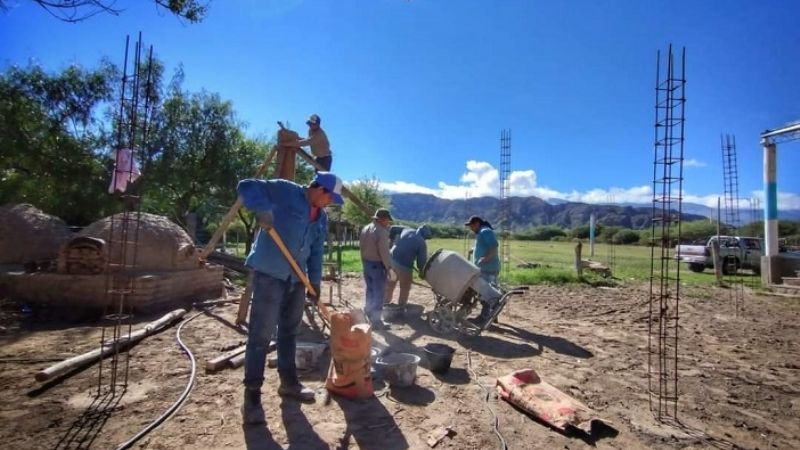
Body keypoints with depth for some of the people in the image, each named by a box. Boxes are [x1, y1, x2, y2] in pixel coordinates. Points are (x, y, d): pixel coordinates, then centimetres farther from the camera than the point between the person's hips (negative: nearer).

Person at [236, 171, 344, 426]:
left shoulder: (322, 218, 13)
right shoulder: (285, 191, -7)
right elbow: (246, 187, -10)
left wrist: (315, 280, 9)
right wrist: (262, 209, -27)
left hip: (296, 278, 7)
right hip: (269, 273, -7)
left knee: (289, 332, 15)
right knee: (261, 334, -5)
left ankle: (288, 382, 29)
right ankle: (252, 395, 6)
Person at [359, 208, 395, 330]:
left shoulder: (365, 229, 8)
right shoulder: (381, 231, -19)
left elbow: (361, 246, 12)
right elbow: (384, 252, -23)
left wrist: (364, 262, 17)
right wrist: (389, 268, -18)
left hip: (366, 263, 9)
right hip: (377, 265, -9)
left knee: (370, 291, 20)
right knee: (378, 294, 0)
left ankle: (369, 316, 32)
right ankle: (376, 321, 6)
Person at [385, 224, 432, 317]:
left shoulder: (406, 230, 7)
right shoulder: (421, 243, -7)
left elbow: (395, 242, 16)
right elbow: (422, 260, -2)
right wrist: (422, 271, 14)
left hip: (391, 260, 6)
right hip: (404, 267, -6)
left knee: (390, 285, 24)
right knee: (405, 289, 14)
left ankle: (386, 302, 42)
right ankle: (401, 308, 22)